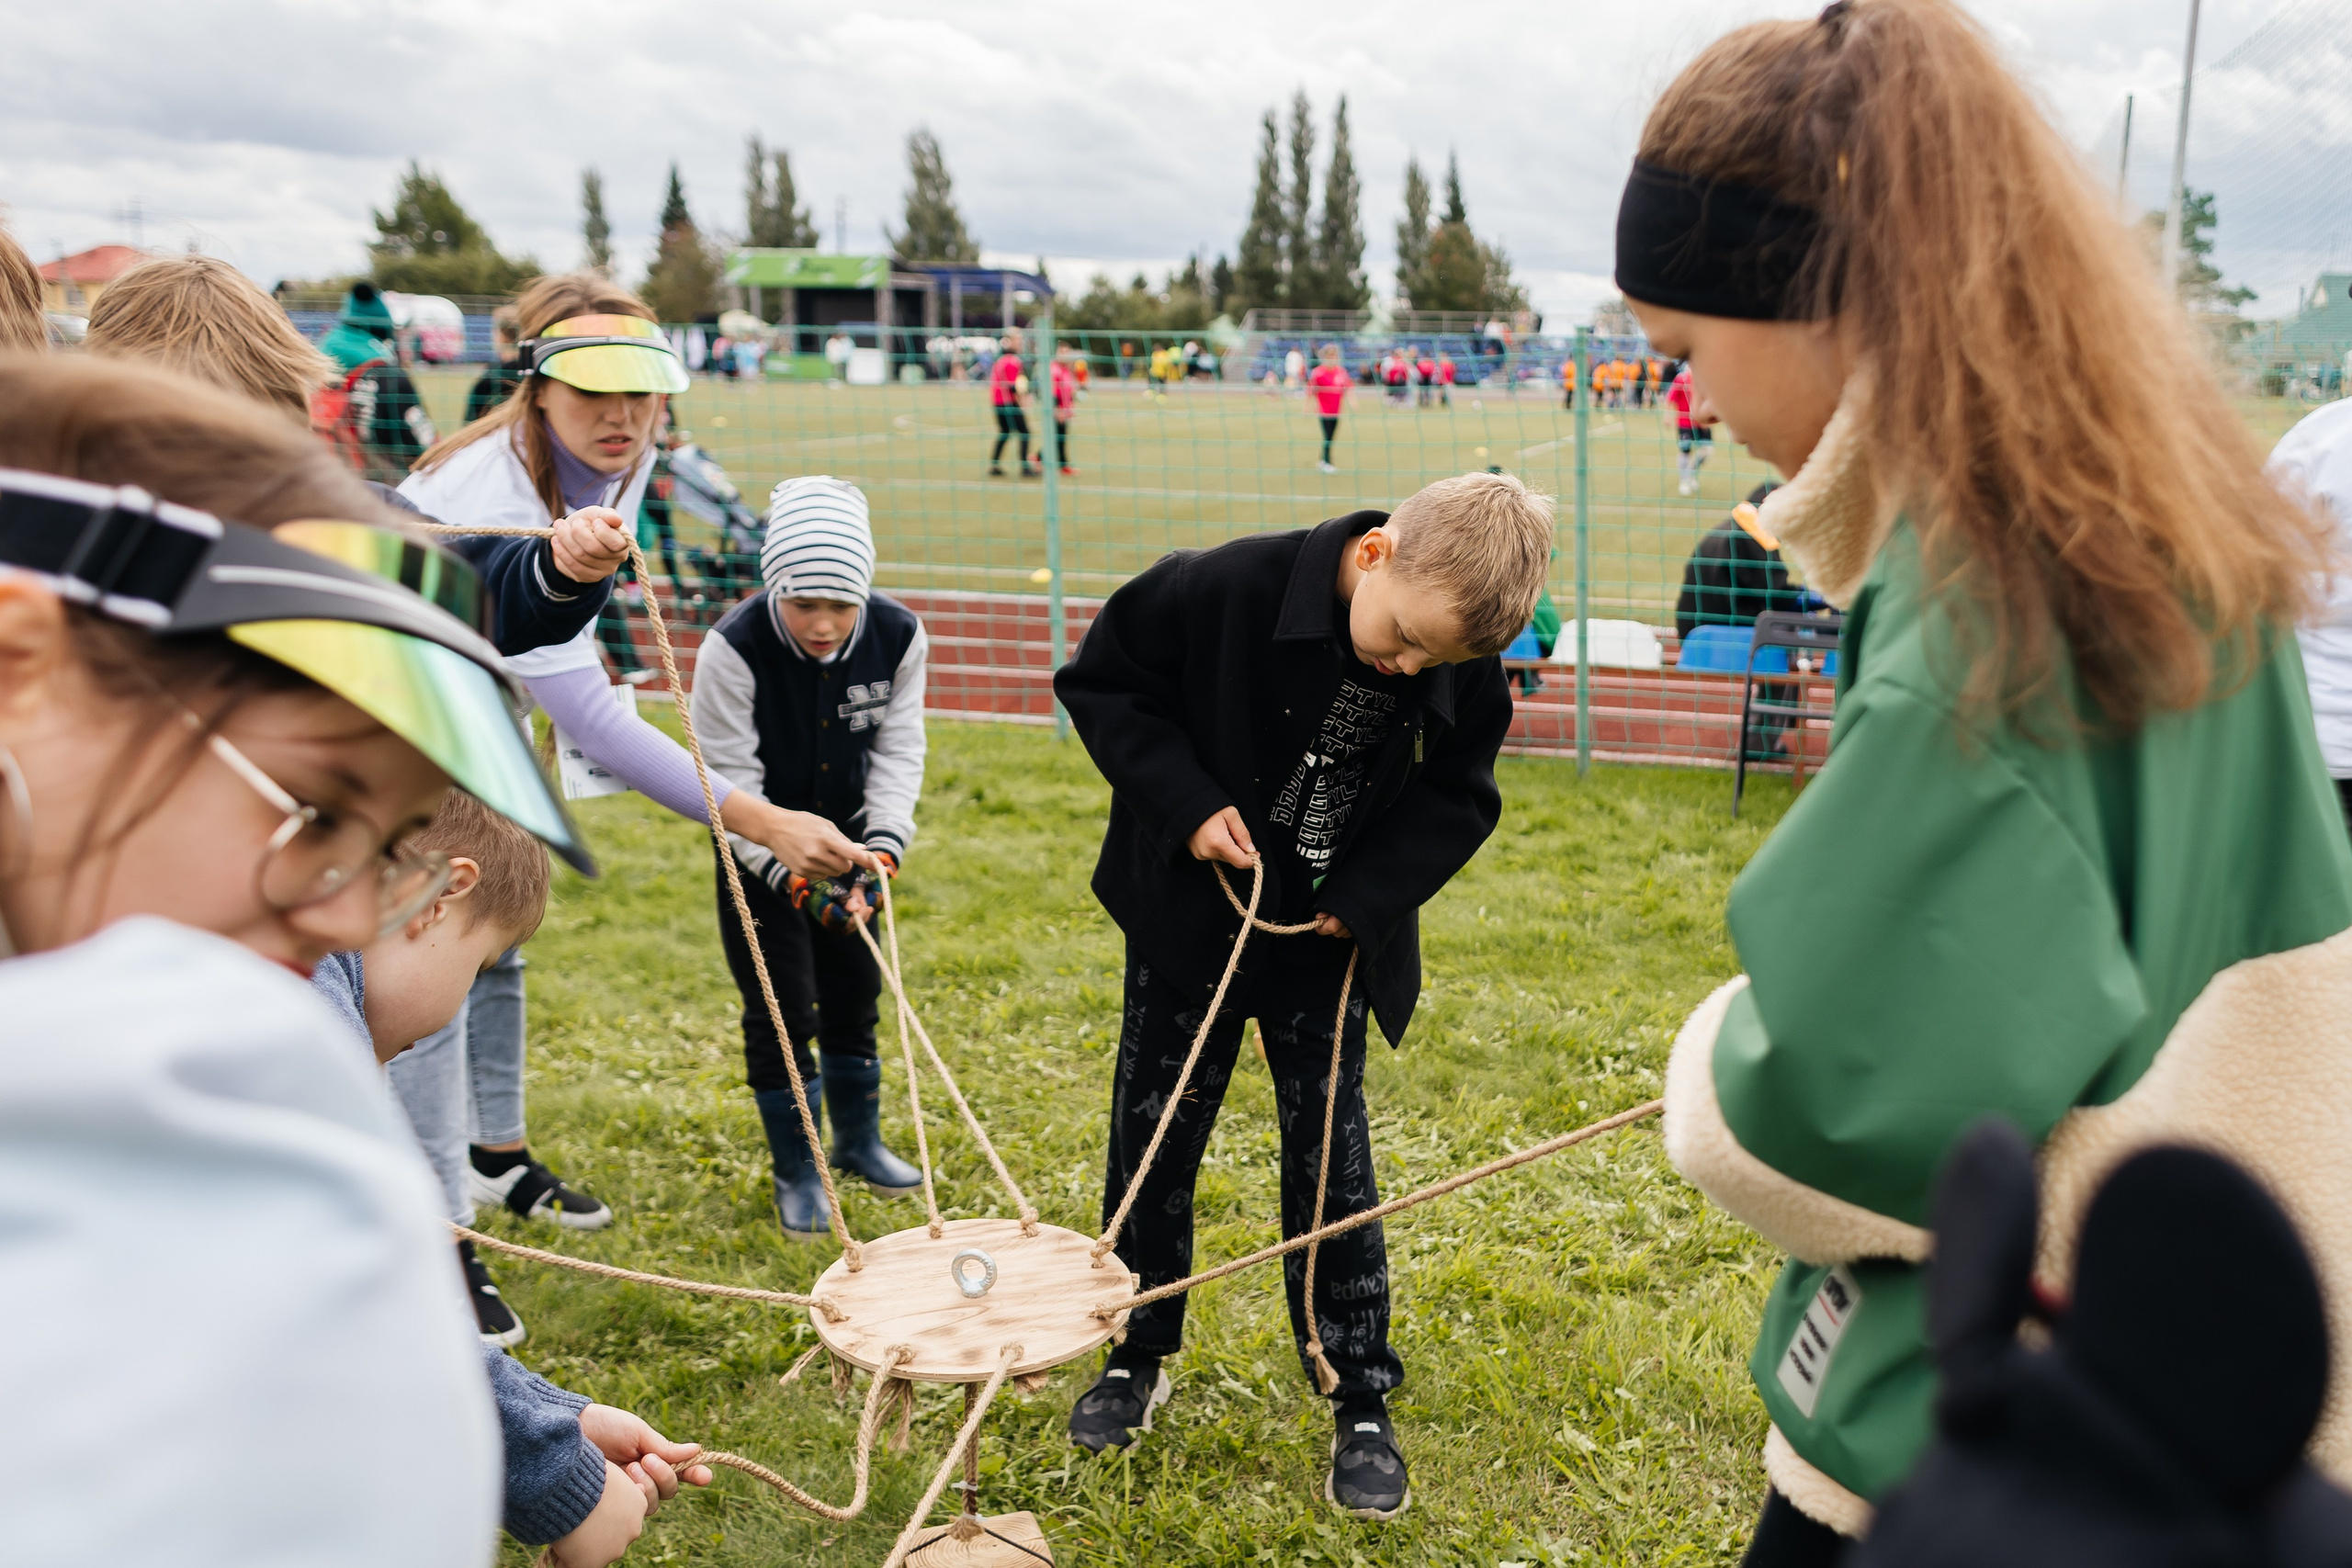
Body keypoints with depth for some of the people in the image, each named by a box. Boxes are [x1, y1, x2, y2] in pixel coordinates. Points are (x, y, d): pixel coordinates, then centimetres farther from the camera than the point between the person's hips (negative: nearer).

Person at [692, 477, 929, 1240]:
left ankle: (859, 1141, 36)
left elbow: (898, 750, -9)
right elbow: (731, 779, -23)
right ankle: (798, 1171, 20)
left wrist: (883, 848, -22)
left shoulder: (898, 636, -19)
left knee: (854, 991, 15)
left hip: (849, 838, 3)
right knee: (781, 1007, 1)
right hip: (760, 850, -3)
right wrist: (794, 875, -30)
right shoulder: (734, 648, -28)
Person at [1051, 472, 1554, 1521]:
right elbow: (1101, 680, -12)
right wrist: (1186, 799, -22)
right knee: (1151, 1139, 11)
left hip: (1328, 937, 1)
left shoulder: (1463, 671, -17)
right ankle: (1139, 1358, 33)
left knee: (1332, 1164, 5)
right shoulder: (1224, 588, -26)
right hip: (1192, 917, 0)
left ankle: (1360, 1403, 21)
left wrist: (1367, 896, -14)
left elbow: (1458, 796, -1)